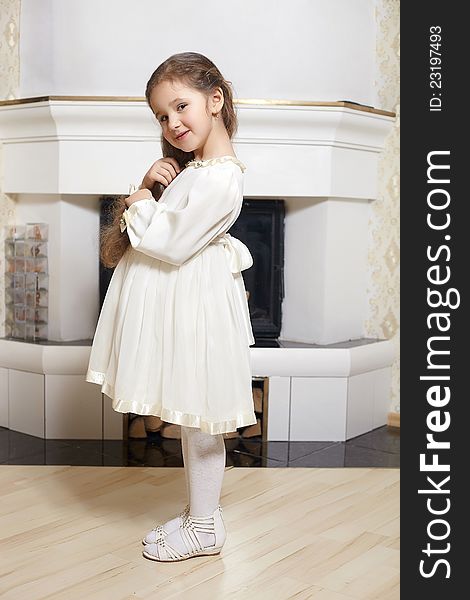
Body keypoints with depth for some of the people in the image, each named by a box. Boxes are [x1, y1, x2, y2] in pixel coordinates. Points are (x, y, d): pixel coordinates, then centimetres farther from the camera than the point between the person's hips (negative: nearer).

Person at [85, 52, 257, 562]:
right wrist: (148, 187, -3)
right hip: (174, 297, 10)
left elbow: (171, 243, -23)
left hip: (190, 306, -10)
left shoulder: (218, 178, -21)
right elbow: (163, 217, 17)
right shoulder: (192, 164, 12)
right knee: (192, 419, 18)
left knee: (197, 419, 4)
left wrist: (138, 206, -7)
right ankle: (199, 511, 33)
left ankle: (204, 527, 21)